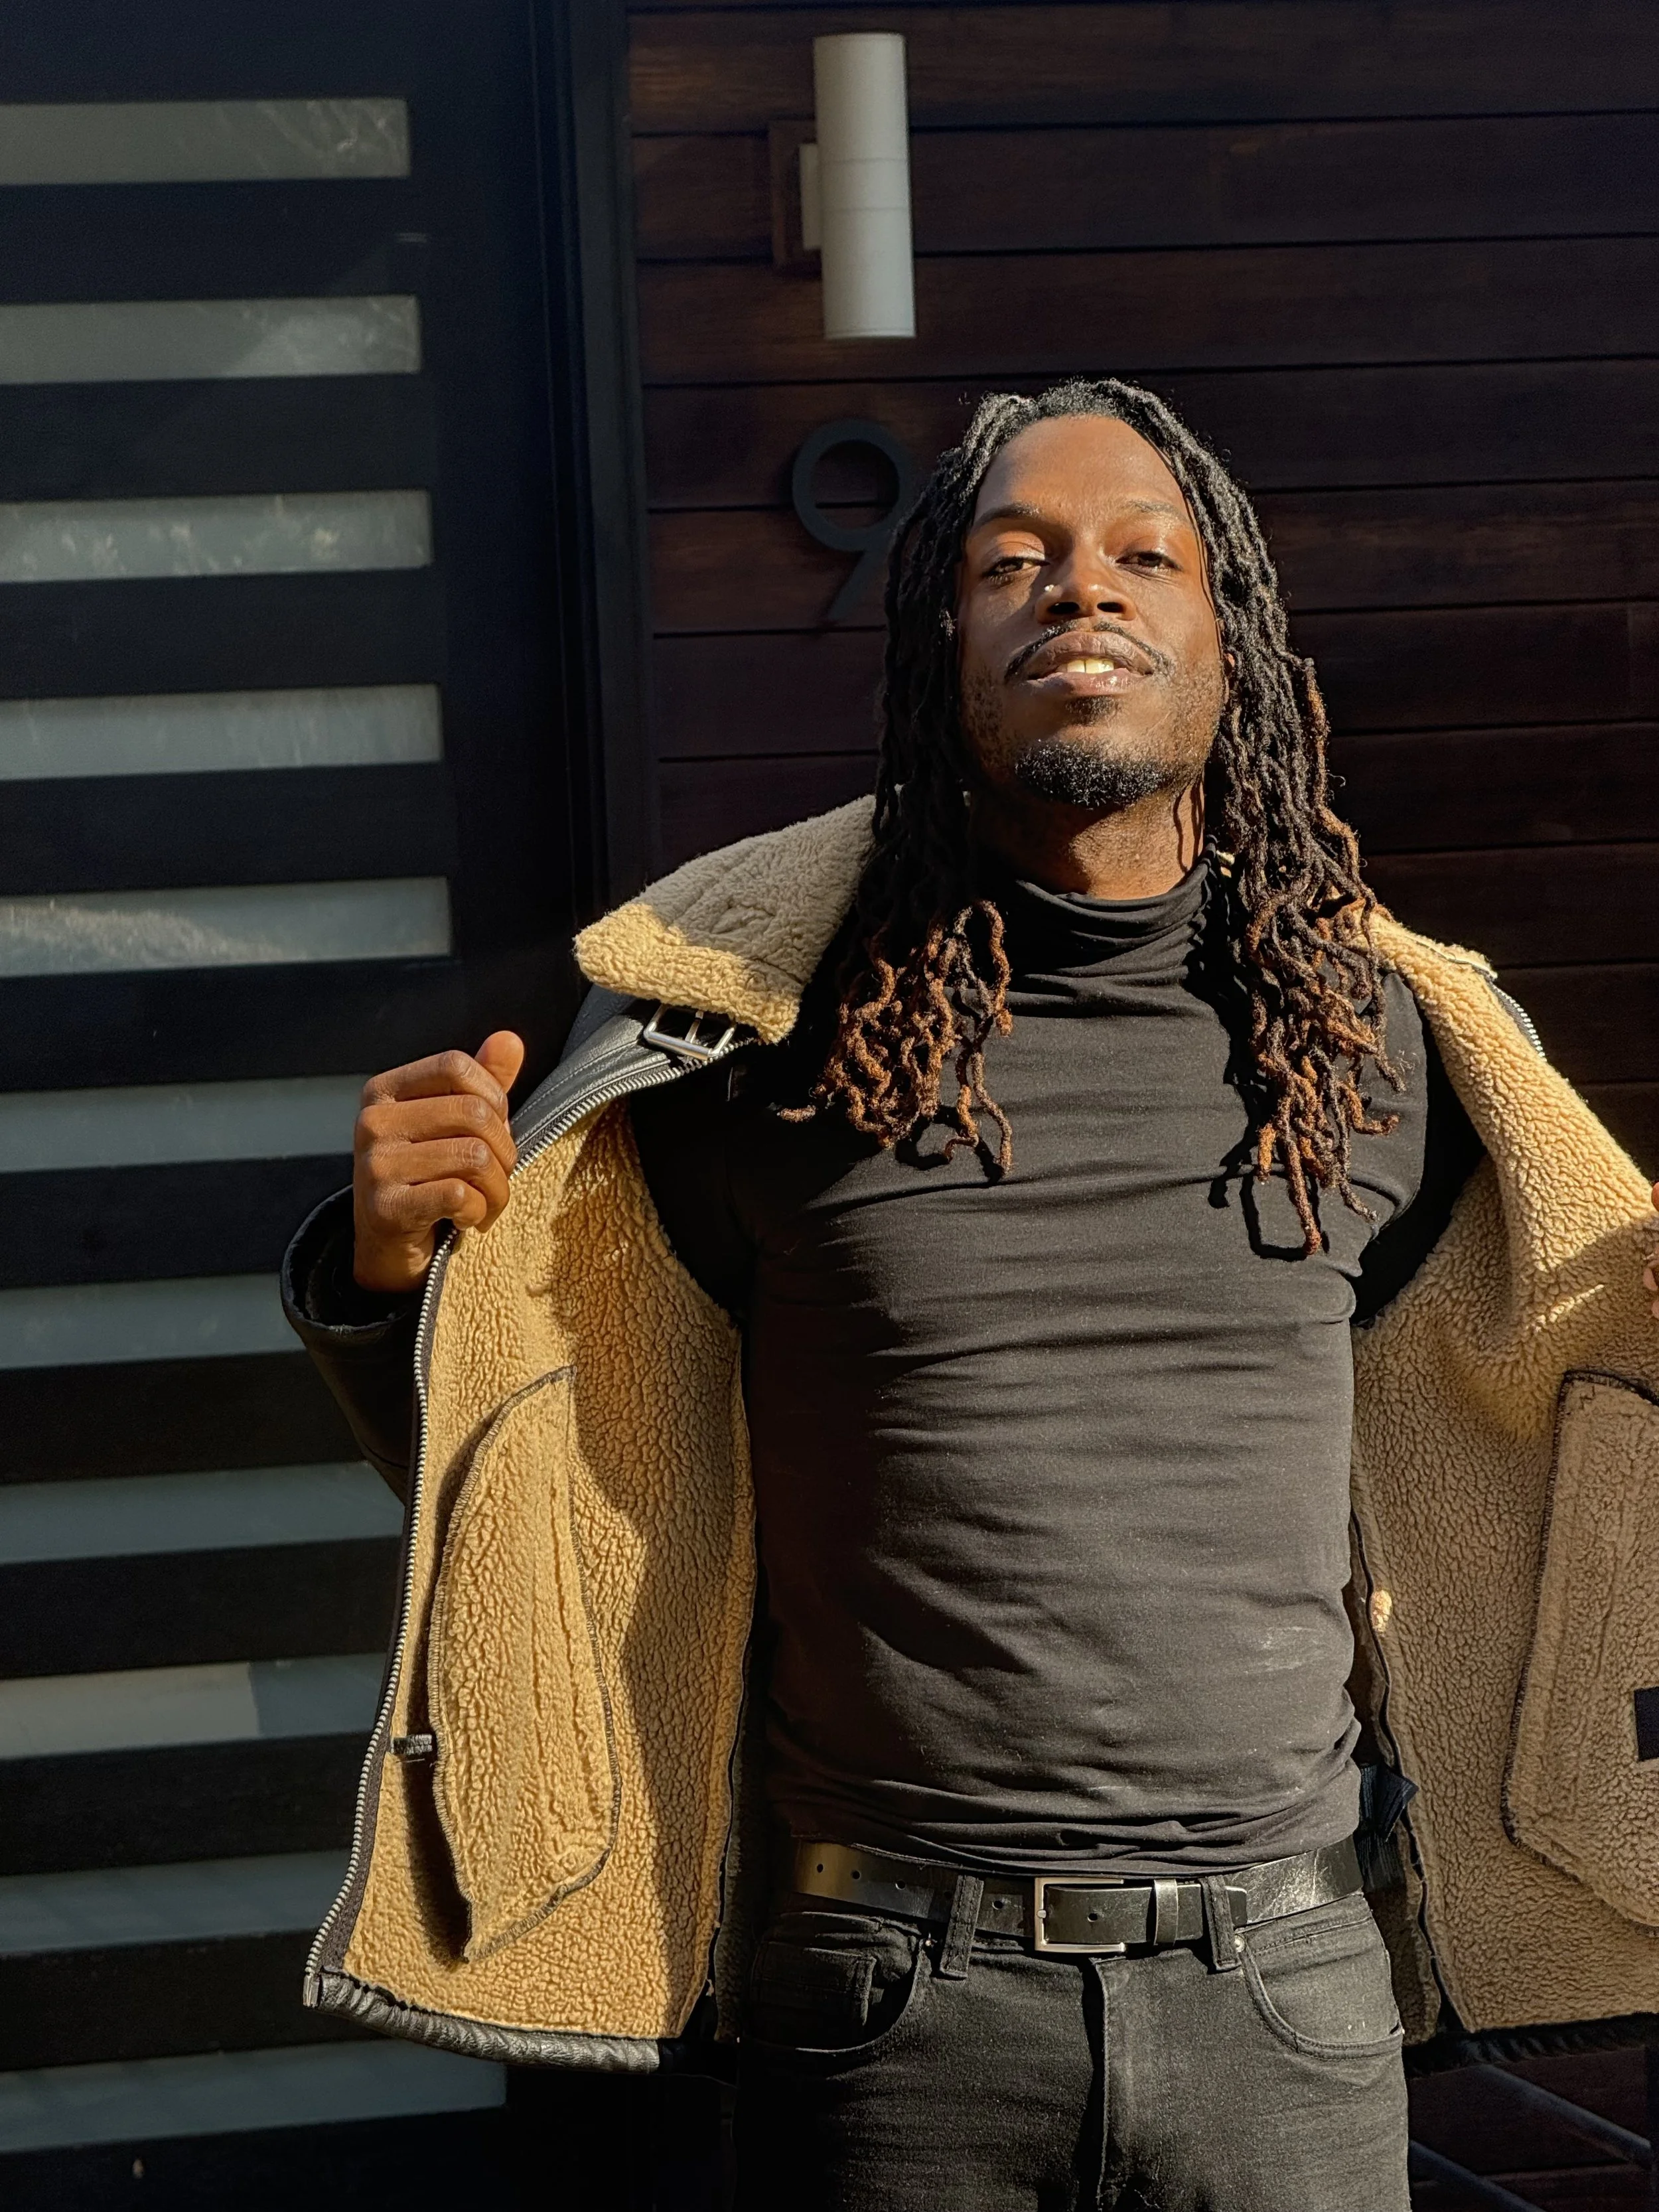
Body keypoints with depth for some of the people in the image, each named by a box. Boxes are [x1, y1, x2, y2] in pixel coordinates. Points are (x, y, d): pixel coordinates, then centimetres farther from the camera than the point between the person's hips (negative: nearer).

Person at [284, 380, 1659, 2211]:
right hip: (897, 2011, -1)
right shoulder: (774, 1034, -2)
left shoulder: (1367, 1037, 3)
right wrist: (393, 1270, -13)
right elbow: (502, 1461, 6)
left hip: (1285, 2000, 2)